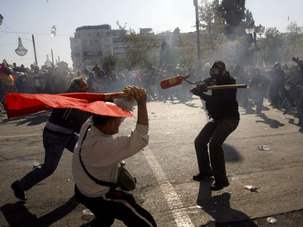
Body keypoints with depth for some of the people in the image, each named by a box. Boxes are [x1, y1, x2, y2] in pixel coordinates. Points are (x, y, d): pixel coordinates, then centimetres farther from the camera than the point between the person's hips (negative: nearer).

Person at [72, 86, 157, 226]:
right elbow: (140, 139, -39)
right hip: (98, 198, -9)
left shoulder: (88, 125, -15)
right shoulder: (102, 146, -39)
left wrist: (128, 96, -22)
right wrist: (142, 103, -37)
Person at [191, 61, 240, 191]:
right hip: (216, 118, 8)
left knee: (214, 144, -26)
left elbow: (218, 101, -27)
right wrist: (199, 88, -19)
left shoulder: (230, 83, -18)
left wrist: (201, 95, -26)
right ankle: (205, 171, 22)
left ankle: (221, 179, -13)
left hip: (229, 118, -8)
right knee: (199, 141, 3)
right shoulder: (215, 80, 7)